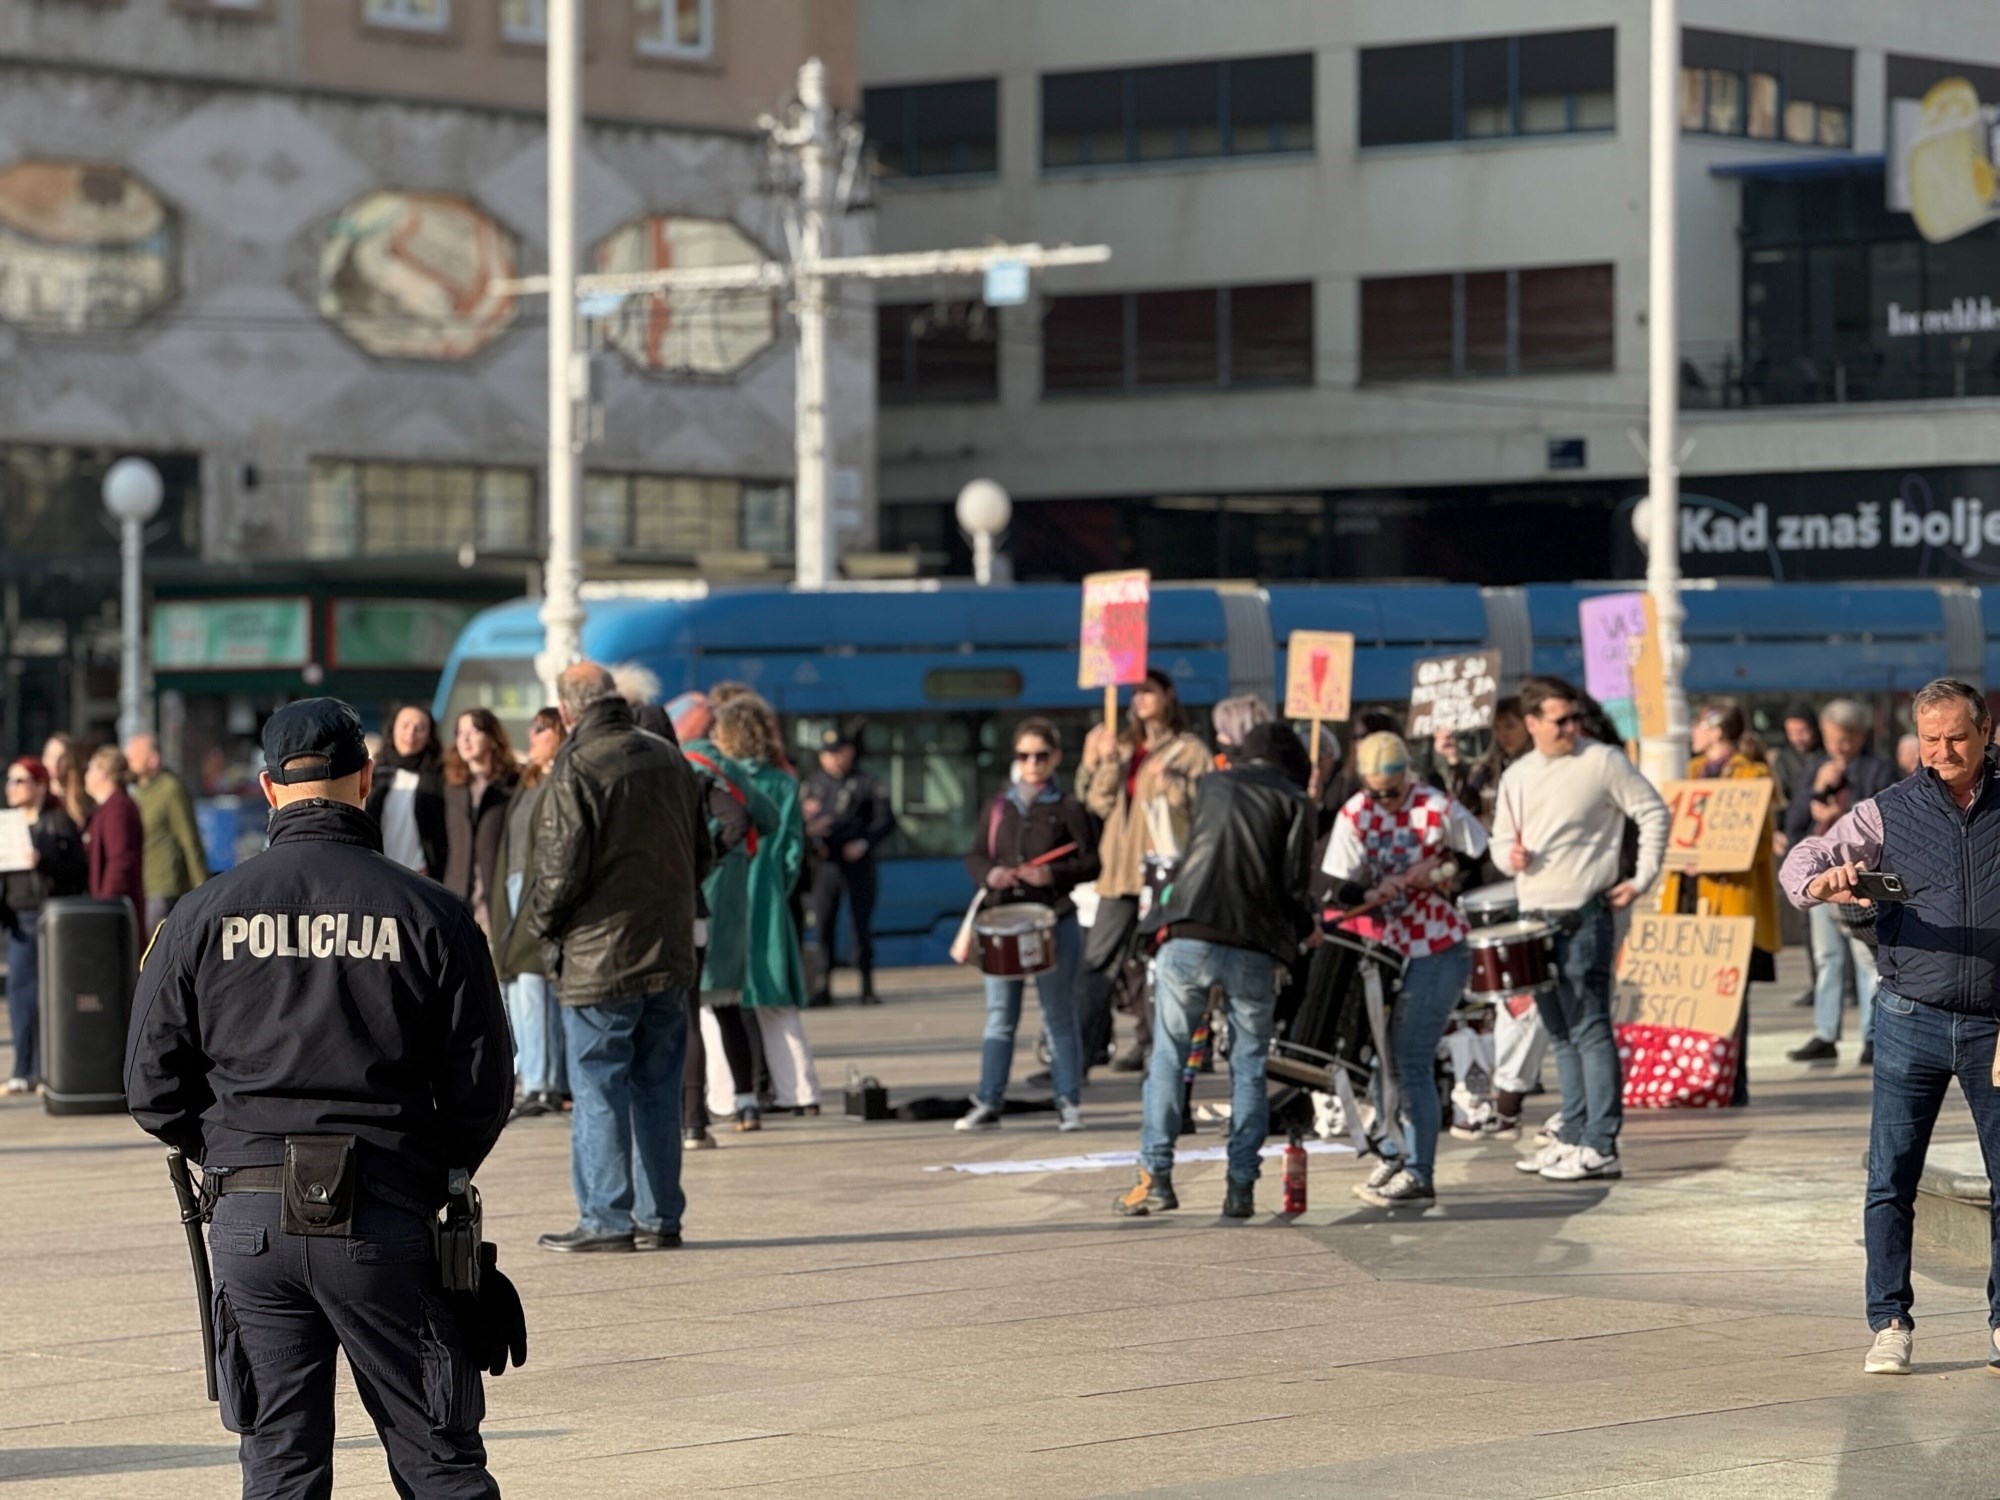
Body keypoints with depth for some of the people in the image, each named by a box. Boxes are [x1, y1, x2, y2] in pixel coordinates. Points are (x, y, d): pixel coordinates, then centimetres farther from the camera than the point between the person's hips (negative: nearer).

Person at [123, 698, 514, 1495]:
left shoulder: (202, 915, 2)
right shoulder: (428, 914, -3)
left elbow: (154, 1091, 3)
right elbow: (483, 1089, -1)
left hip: (249, 1219, 2)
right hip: (385, 1220, -2)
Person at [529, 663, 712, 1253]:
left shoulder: (575, 769, -13)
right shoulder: (668, 759, 9)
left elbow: (560, 867, -15)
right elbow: (700, 853, 16)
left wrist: (544, 924, 2)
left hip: (599, 956, -6)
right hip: (670, 956, 6)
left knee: (599, 1092, 0)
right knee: (658, 1088, 11)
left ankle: (606, 1219, -1)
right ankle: (660, 1219, 13)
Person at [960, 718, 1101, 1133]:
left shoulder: (1068, 809, 0)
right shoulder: (998, 807, 10)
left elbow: (1091, 864, -2)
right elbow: (975, 856, 13)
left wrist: (1052, 875, -18)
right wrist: (989, 874, -9)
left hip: (1055, 923, -3)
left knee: (1059, 1016, 3)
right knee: (999, 1015, 5)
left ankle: (1068, 1103, 7)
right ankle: (988, 1103, 8)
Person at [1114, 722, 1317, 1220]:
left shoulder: (1212, 785, 15)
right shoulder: (1293, 800, 5)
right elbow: (1293, 884, -2)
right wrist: (1306, 927, 18)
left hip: (1187, 936, 1)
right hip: (1254, 947, -1)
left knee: (1167, 1057, 6)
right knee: (1249, 1065, 8)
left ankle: (1156, 1178, 0)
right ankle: (1241, 1187, 4)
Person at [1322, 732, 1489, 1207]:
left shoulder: (1437, 810, -13)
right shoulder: (1354, 815, -3)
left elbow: (1484, 856, 0)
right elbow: (1340, 884, -6)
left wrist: (1439, 872, -14)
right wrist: (1370, 895, -26)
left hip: (1436, 952, -5)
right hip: (1385, 949, 5)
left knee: (1413, 1062, -10)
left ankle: (1419, 1174, -8)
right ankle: (1395, 1157, 24)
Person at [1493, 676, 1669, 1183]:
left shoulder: (1603, 761, -5)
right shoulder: (1517, 776, 12)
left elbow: (1653, 813, -2)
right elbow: (1502, 838, 19)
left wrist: (1641, 879, -7)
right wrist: (1511, 855, -4)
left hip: (1583, 916, -7)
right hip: (1533, 914, 7)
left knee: (1588, 1029, -10)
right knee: (1560, 1033, 12)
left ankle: (1601, 1146, -12)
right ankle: (1573, 1136, 19)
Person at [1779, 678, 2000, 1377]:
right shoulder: (1889, 811, 3)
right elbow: (1801, 859, 0)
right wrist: (1821, 883, -24)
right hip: (1912, 1021, -1)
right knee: (1890, 1179, -2)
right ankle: (1889, 1324, 5)